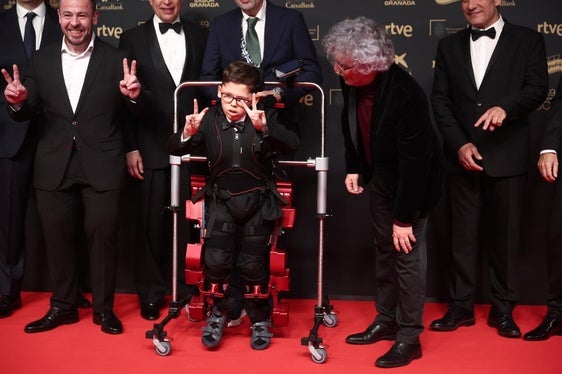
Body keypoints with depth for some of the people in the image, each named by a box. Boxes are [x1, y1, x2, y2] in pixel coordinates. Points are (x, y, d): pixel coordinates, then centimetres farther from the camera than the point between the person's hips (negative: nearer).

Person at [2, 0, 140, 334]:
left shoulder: (115, 59, 0)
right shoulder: (41, 60, 7)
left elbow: (130, 116, -4)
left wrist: (133, 95, -25)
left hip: (101, 166, -3)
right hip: (55, 167, 3)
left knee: (103, 235, 3)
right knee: (58, 237, 11)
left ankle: (104, 308, 18)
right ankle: (63, 306, 26)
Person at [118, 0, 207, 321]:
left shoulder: (200, 36, 8)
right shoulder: (133, 39, 4)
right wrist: (130, 147, -4)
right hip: (152, 147, -1)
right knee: (152, 223, 5)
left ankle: (185, 288, 21)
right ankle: (151, 293, 19)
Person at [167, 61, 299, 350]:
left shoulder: (265, 118, -7)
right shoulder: (210, 119, -4)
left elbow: (292, 144, -23)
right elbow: (174, 149, -7)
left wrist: (264, 128, -40)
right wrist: (188, 133, -29)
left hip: (257, 201, -1)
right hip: (221, 200, 1)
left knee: (253, 263, -6)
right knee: (216, 259, -14)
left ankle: (260, 320, 20)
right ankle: (217, 312, 13)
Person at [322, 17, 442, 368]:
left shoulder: (406, 96, -34)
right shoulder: (352, 81, -15)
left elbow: (414, 162, -29)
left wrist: (404, 218, -24)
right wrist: (354, 167, 5)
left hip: (413, 182, -7)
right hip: (379, 177, 7)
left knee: (407, 256, 0)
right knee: (384, 250, 18)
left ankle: (409, 337, 14)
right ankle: (386, 320, 34)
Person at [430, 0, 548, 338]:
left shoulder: (528, 40, 3)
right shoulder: (449, 46, 11)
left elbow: (538, 88, -7)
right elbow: (440, 100, 6)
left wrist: (505, 107, -27)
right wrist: (459, 144, -6)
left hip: (507, 159, -2)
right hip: (462, 157, 2)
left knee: (506, 236, 5)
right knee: (463, 236, 7)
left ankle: (503, 310, 17)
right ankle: (462, 307, 17)